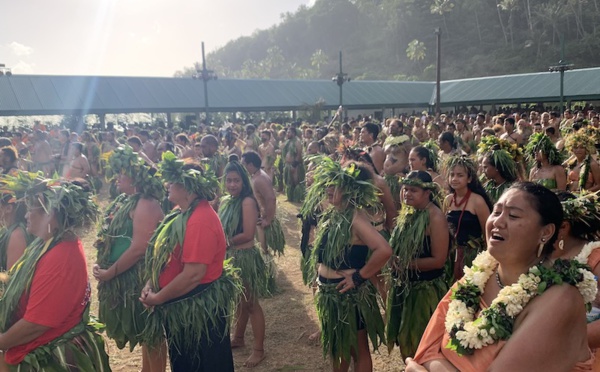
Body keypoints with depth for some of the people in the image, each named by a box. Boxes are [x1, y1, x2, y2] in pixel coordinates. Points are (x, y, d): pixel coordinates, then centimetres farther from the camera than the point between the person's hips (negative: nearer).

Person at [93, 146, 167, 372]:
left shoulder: (146, 203, -21)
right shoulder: (126, 200, 10)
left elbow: (139, 248, -26)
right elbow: (114, 237, 17)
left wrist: (109, 273, -17)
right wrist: (101, 264, 6)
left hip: (141, 278, -10)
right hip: (126, 277, 10)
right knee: (143, 331, 21)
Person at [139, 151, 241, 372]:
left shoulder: (200, 220, -27)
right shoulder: (183, 212, 5)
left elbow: (193, 274, -30)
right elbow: (165, 255, 13)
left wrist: (157, 299, -17)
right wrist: (150, 285, -1)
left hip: (200, 309, -9)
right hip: (181, 307, 9)